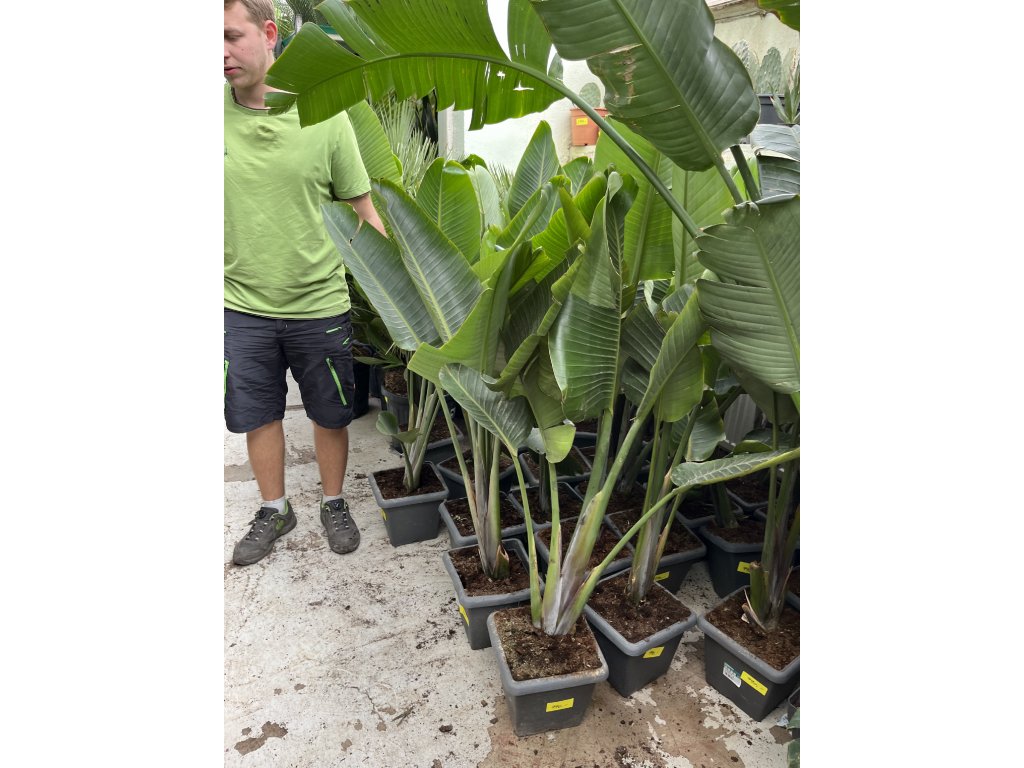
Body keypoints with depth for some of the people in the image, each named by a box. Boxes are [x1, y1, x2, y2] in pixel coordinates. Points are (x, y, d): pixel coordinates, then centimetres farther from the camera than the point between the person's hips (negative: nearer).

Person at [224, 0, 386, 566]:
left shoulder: (325, 117, -5)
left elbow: (364, 208, 0)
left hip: (319, 304, -1)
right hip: (241, 306, 2)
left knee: (330, 415, 11)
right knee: (258, 415, 13)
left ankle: (334, 505, 34)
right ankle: (274, 511, 36)